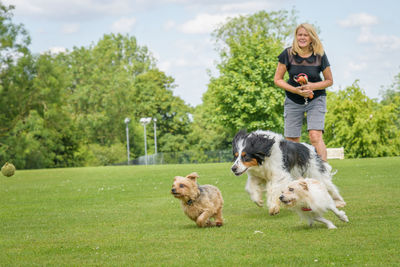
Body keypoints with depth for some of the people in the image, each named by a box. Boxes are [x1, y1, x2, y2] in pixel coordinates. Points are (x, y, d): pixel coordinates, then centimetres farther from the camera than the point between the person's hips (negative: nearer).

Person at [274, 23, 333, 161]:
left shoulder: (320, 56, -8)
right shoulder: (288, 54, -9)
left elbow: (329, 81, 2)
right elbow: (277, 79, -5)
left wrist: (313, 86, -17)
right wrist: (296, 90, -19)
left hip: (315, 99, -1)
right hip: (293, 101, 1)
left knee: (315, 136, -19)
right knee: (291, 142, 2)